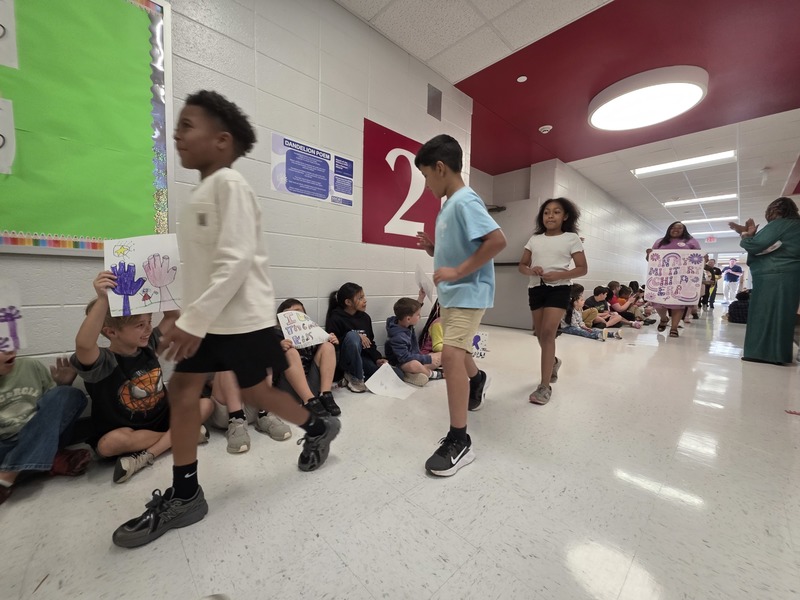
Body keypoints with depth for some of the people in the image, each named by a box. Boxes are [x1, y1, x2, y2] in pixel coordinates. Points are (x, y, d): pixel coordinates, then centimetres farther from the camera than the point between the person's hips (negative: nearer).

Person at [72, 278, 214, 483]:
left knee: (205, 404, -14)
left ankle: (147, 455, -20)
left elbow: (173, 316, 2)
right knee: (108, 444, -36)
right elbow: (83, 345, -43)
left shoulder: (148, 345, -2)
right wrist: (102, 299, -50)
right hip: (124, 431, -4)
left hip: (162, 419, 5)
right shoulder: (104, 362, -19)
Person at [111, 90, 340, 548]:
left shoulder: (229, 184, -13)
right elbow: (202, 264, 18)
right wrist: (189, 317, 17)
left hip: (243, 316, -9)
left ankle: (319, 428, 32)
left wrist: (193, 321, -22)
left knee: (255, 392, 6)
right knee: (182, 389, 7)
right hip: (209, 316, 9)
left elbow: (237, 260, -23)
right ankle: (184, 495, 22)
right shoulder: (202, 193, 16)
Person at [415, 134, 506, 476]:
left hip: (469, 292, -10)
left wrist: (457, 272, -24)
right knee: (455, 350, 23)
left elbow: (497, 241, -25)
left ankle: (459, 441, -6)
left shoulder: (465, 200, -15)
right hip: (450, 292, 10)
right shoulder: (448, 204, 12)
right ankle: (477, 379, 54)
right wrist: (433, 249, 2)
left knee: (451, 354, -18)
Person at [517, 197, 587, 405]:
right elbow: (521, 265, 10)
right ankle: (553, 362, 44)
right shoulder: (534, 239, 10)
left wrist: (558, 275, -18)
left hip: (559, 288, -4)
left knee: (548, 332, -16)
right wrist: (530, 270, -13)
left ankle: (545, 386, -9)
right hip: (535, 288, 4)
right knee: (541, 334, 11)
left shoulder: (571, 238, 2)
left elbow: (583, 268, -1)